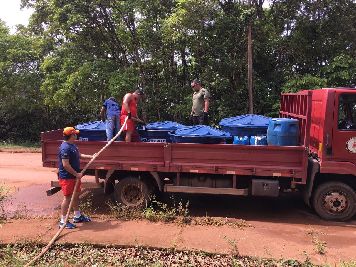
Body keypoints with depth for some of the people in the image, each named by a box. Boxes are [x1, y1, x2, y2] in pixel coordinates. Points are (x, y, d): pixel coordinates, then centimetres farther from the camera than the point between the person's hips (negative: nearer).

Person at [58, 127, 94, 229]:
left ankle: (77, 216, 34)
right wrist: (76, 174, -21)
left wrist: (90, 156, 24)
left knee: (76, 195, 19)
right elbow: (65, 165, -26)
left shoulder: (72, 145, 10)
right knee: (67, 198, -3)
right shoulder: (65, 148, -23)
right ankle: (63, 221, 7)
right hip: (67, 177, -10)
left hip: (74, 176, 10)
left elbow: (79, 155, 26)